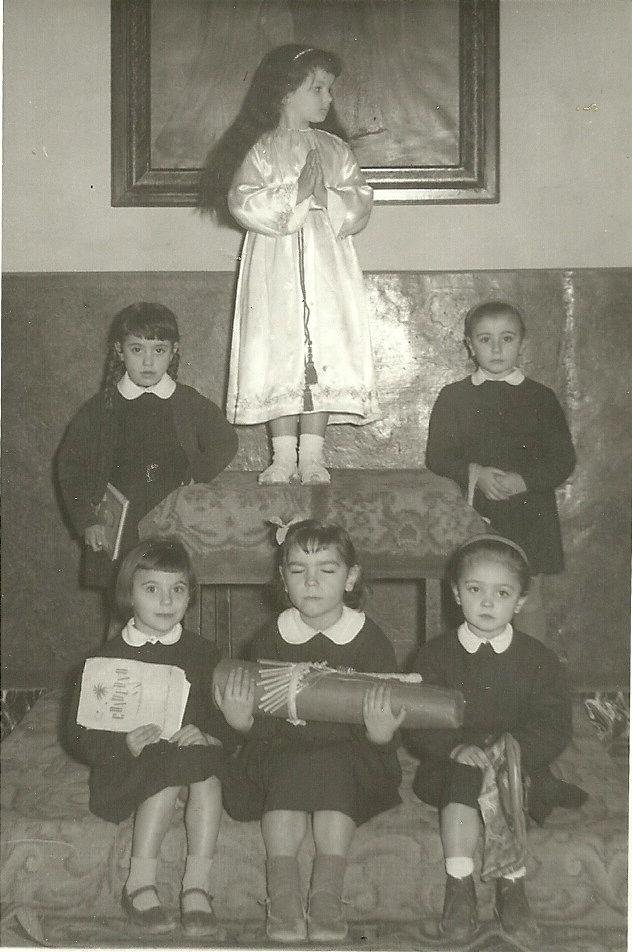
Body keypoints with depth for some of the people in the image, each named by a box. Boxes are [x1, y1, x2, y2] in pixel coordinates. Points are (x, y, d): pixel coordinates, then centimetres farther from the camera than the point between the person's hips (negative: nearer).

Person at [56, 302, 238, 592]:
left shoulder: (192, 405, 5)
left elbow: (225, 444, 17)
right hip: (115, 535, 0)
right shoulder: (100, 409, 5)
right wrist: (85, 521, 3)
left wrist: (196, 476, 2)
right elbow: (69, 464, 11)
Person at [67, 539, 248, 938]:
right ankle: (141, 884, -24)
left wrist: (208, 736, -18)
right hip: (129, 770, -2)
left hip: (198, 752, 2)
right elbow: (82, 732, -1)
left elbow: (231, 720, 5)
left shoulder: (203, 654, 10)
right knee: (172, 768, -33)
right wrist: (125, 745, -20)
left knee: (206, 769, -31)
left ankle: (197, 887, -29)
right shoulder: (109, 658, 4)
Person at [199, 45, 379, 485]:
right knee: (279, 353, -5)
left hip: (328, 263, 2)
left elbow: (360, 200, 6)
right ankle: (284, 455, 1)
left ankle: (312, 455, -1)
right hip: (276, 266, -2)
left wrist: (325, 198, -12)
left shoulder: (336, 149, 15)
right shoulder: (261, 149, 6)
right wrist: (294, 196, -15)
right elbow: (242, 201, -7)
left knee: (326, 352, -5)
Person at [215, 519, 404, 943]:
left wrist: (380, 734, -31)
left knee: (331, 765, -32)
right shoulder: (270, 640, 1)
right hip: (281, 752, 1)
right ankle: (283, 890, -33)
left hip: (351, 756, -1)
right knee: (291, 767, -30)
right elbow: (264, 728, -3)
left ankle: (328, 894, -33)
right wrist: (243, 720, -26)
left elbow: (385, 739, -7)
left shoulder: (370, 640, -4)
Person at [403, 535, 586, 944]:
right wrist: (455, 747, -21)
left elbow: (554, 727, -2)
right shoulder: (436, 655, 6)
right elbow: (416, 724, -1)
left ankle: (512, 887, -24)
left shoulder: (539, 659, 6)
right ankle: (459, 887, -28)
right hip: (450, 764, 0)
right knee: (463, 781, -33)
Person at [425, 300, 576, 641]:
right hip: (474, 518, 0)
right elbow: (437, 456, 1)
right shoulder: (454, 397, 5)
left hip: (530, 519, 0)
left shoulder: (541, 398, 6)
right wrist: (475, 474, -17)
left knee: (530, 602, 7)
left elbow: (563, 459, 2)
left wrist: (523, 481, -15)